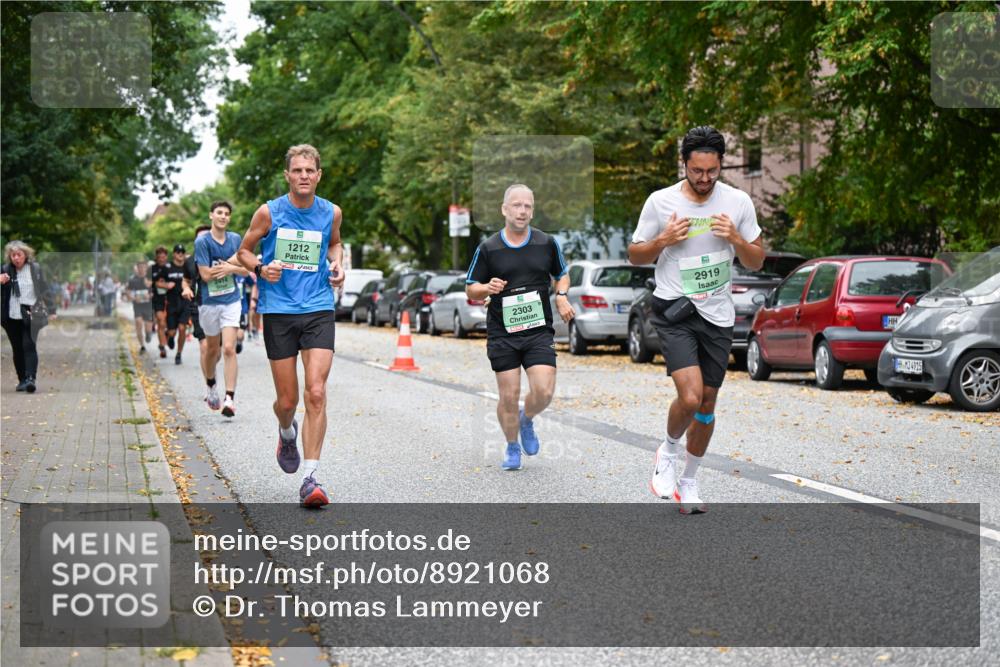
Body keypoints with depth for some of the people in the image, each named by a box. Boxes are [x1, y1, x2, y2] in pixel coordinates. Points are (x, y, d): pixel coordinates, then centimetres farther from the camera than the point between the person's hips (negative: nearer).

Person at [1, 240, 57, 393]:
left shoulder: (35, 268, 1)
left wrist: (51, 310, 2)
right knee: (17, 349, 8)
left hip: (30, 316, -3)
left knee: (29, 346, -13)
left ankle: (31, 379, -19)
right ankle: (22, 380, 16)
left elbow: (45, 290, 5)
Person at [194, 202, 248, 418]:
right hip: (209, 302, -1)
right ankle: (211, 387, 37)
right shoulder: (202, 242, -8)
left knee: (229, 349, -12)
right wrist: (232, 263, -10)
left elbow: (244, 270, 8)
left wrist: (228, 268, -11)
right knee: (212, 349, 13)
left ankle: (230, 398, -14)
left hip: (231, 301, 1)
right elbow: (206, 274, -13)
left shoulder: (235, 239, 5)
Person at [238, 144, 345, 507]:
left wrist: (337, 265, 5)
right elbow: (244, 251, 10)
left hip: (319, 310, 1)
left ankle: (310, 479, -10)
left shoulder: (331, 213, 4)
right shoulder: (269, 212, -2)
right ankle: (287, 433, 42)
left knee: (316, 392, -13)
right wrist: (261, 268, -11)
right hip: (278, 312, -1)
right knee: (287, 400, 3)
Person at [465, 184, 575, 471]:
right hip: (502, 333, -1)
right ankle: (512, 448, 23)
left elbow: (562, 274, 19)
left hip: (539, 331, 1)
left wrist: (561, 296, -2)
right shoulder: (488, 248, -1)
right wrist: (487, 288, -16)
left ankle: (527, 420, 23)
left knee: (544, 392, -11)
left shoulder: (548, 243, 3)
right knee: (508, 396, 0)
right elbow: (470, 289, 5)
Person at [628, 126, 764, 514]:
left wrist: (736, 239, -12)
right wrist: (663, 241, -15)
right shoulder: (661, 202, -5)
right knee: (690, 397, -20)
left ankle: (688, 483, 27)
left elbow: (756, 262, 8)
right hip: (674, 311, -3)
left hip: (719, 316, 3)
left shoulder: (738, 202, 1)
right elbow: (635, 255, 5)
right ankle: (668, 452, 11)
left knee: (707, 404, 9)